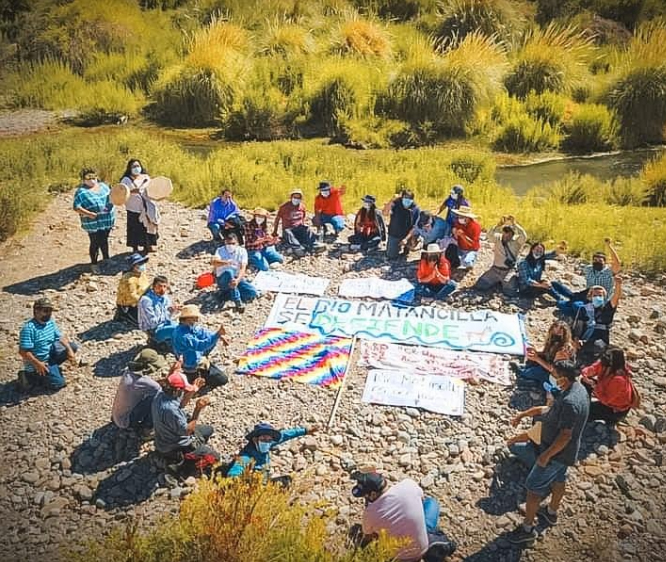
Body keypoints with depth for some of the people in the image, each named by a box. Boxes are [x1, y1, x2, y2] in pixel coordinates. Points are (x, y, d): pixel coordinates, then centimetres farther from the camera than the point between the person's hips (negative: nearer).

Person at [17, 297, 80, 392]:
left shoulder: (50, 322, -1)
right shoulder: (28, 328, -26)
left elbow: (60, 337, 5)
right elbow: (23, 351, -27)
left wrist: (69, 350, -11)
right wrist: (38, 364, -28)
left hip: (50, 354, 8)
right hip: (37, 361, -8)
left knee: (73, 346, 1)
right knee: (58, 383, -14)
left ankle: (52, 367, 10)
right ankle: (29, 377, 2)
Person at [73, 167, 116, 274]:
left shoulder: (103, 185, 7)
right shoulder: (81, 191, -12)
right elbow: (76, 207, -17)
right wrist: (88, 213, -30)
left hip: (107, 220, 6)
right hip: (93, 223, -6)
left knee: (104, 240, 22)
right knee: (95, 243, 4)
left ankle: (106, 258, 40)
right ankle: (94, 264, 19)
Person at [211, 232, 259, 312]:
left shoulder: (242, 251, -2)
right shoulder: (220, 250, -4)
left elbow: (243, 268, -15)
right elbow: (213, 262, -26)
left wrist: (237, 280, -36)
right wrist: (226, 262, -46)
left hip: (238, 278, 2)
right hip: (223, 279, -2)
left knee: (254, 293, -21)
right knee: (229, 272, -39)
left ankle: (227, 294, -11)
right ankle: (238, 301, -38)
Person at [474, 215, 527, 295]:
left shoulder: (517, 240, -2)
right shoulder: (498, 238, 5)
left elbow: (524, 237, -23)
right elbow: (490, 234, -15)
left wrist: (514, 224, -28)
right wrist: (498, 224, -30)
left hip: (509, 271, -3)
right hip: (495, 269, 3)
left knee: (510, 291, -24)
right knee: (479, 286, -7)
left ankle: (503, 282, 13)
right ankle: (496, 281, 20)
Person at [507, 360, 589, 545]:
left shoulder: (570, 402, -35)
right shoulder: (577, 388, -3)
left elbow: (565, 435, -31)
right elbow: (549, 409, 7)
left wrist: (546, 455, -21)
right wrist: (523, 414, 7)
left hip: (558, 452, -9)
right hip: (566, 451, 10)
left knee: (533, 488, 2)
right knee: (557, 480, 28)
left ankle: (527, 529, 13)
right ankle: (552, 513, 50)